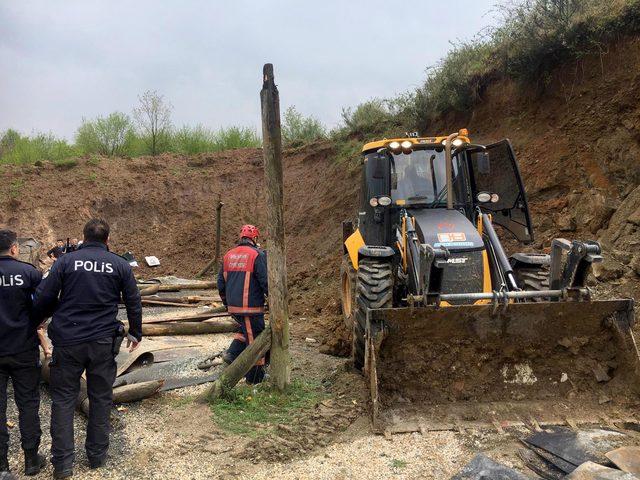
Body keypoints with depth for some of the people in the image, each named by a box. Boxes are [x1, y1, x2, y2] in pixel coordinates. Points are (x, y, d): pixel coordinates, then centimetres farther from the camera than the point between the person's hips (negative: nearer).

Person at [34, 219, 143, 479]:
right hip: (104, 342, 1)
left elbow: (42, 300, -6)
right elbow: (133, 302, 5)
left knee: (63, 399, 10)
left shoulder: (66, 261, -3)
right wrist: (135, 333, 19)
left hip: (68, 341, -1)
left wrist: (59, 314, 15)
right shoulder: (120, 265, 1)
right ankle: (97, 455, 24)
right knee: (100, 398, 14)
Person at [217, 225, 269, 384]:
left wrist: (226, 302, 27)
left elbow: (221, 283, 15)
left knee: (246, 329, 29)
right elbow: (266, 281, -14)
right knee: (255, 340, 3)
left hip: (233, 307, 7)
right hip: (251, 307, -7)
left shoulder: (228, 255, 10)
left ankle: (232, 354, 15)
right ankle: (255, 378, 11)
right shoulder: (257, 255, -11)